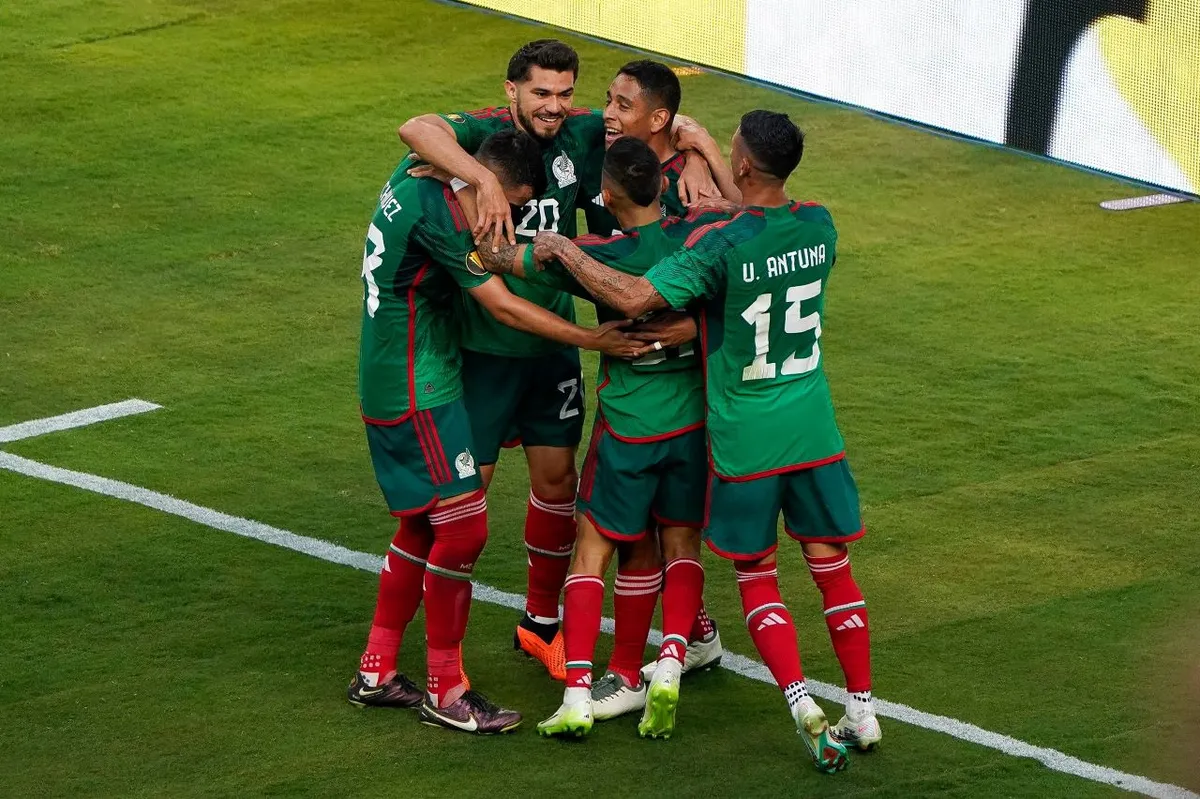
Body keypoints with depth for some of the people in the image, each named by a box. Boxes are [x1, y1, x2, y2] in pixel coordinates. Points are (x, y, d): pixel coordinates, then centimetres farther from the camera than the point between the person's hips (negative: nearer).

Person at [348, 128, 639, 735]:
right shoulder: (440, 213, -23)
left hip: (391, 383, 10)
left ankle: (376, 672, 23)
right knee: (463, 528, -7)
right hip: (417, 393, -10)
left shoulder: (416, 179, 4)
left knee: (424, 526, 17)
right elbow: (502, 306, -22)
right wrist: (592, 340, -19)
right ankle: (445, 691, 0)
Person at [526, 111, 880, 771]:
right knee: (832, 568, 13)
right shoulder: (818, 226, -1)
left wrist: (563, 250, -12)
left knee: (756, 578, 8)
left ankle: (804, 707, -7)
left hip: (744, 438, -4)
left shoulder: (722, 245, -19)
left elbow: (635, 298, -25)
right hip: (814, 430, 4)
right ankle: (862, 712, 15)